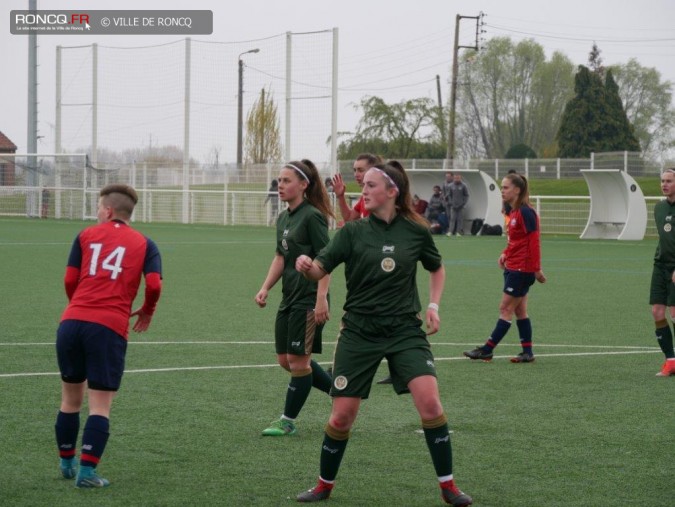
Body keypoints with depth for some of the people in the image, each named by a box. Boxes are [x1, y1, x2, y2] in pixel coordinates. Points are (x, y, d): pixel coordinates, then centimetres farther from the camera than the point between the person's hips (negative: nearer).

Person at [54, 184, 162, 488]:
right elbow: (154, 284, -3)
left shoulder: (86, 236, 13)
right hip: (110, 328, -2)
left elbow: (70, 281, 9)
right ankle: (87, 471, -6)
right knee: (100, 404, 2)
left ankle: (66, 463, 29)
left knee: (71, 398, 18)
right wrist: (147, 312, 17)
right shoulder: (144, 244, 11)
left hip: (72, 322, 2)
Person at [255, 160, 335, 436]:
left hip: (308, 300, -9)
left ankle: (287, 421, 9)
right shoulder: (283, 219, 12)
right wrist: (265, 288, 7)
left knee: (298, 361, -1)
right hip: (289, 299, 9)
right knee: (286, 360, 11)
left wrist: (321, 299, -22)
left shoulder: (312, 217, -13)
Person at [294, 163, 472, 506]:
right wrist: (306, 265, -33)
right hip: (359, 332, 0)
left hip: (405, 329, 0)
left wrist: (433, 304, 4)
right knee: (342, 416, 0)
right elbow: (320, 269, -11)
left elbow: (436, 268, 18)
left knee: (429, 402, -17)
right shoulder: (352, 232, -2)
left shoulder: (416, 231, 0)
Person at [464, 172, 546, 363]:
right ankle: (527, 352, 14)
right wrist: (505, 254, 7)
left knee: (506, 309, -4)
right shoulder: (512, 212, 11)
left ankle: (487, 350, -1)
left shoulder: (525, 212, -17)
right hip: (512, 267, 9)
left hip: (522, 269, -9)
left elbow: (533, 241, -18)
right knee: (520, 311, 11)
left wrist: (536, 269, -19)